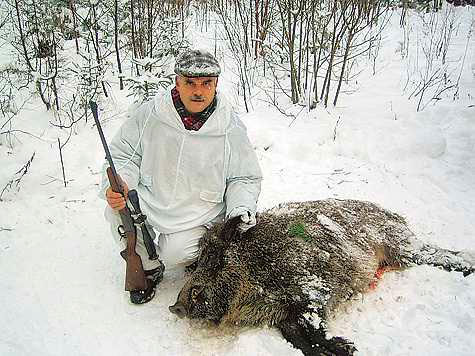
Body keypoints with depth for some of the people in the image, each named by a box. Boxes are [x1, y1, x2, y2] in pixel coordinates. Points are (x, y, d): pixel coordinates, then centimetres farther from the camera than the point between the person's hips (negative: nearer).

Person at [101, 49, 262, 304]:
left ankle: (197, 256, 15)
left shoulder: (231, 130, -10)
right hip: (147, 204, 3)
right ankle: (148, 268, 3)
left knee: (175, 254, -26)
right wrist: (118, 184, -19)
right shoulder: (150, 114, -9)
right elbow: (123, 154, 1)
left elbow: (245, 179, 2)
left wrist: (242, 208, -17)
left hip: (195, 219, -2)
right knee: (116, 209, -25)